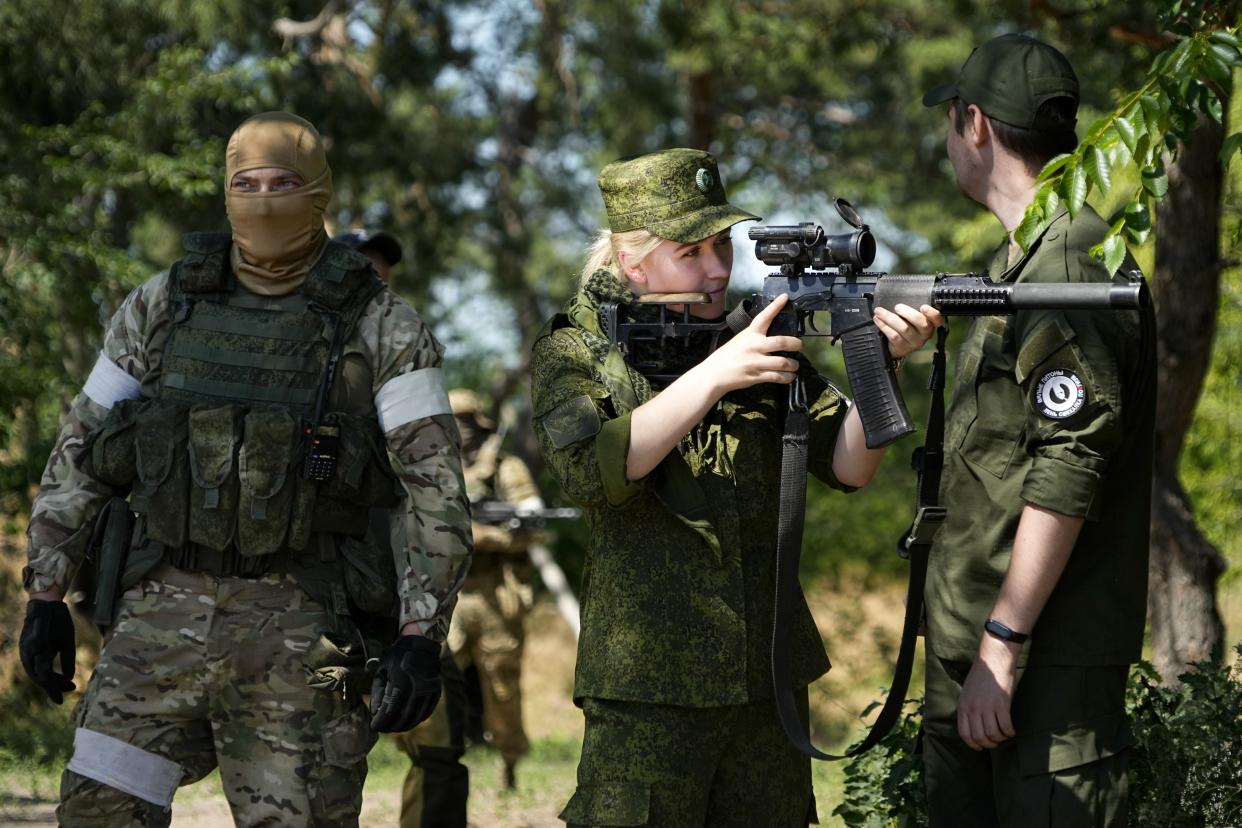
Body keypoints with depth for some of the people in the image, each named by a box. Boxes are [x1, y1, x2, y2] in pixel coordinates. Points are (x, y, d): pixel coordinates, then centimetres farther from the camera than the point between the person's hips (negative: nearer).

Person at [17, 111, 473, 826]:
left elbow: (435, 491, -7)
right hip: (164, 614, 3)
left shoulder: (381, 329, -2)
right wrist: (46, 594, 9)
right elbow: (81, 453, 14)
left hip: (298, 632, -3)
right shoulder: (161, 309, 8)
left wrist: (422, 635, -16)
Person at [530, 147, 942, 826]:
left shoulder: (759, 331, 8)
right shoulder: (574, 349, -2)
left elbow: (848, 465, 3)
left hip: (769, 671, 4)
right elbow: (594, 473, -20)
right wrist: (713, 375, -25)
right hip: (649, 681, -4)